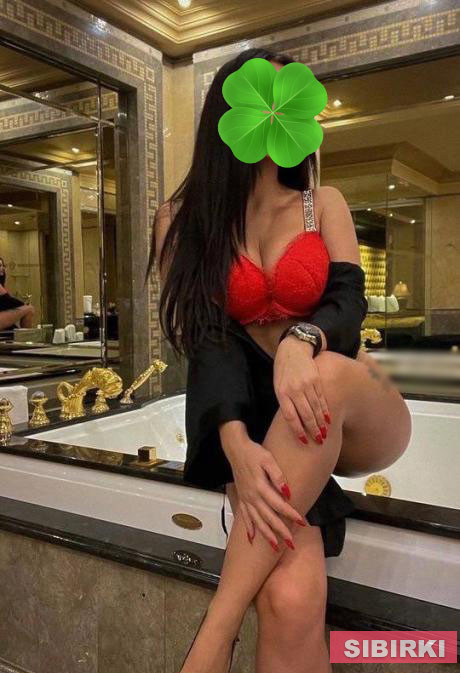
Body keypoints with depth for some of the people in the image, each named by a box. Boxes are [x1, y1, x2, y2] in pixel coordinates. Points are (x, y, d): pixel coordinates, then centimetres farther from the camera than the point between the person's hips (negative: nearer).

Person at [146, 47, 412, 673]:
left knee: (327, 373, -38)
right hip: (259, 417, -1)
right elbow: (204, 336, -10)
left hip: (354, 417, 2)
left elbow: (348, 301, -7)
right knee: (290, 598, -34)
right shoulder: (184, 218, 3)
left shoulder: (324, 203, 8)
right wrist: (237, 447, -28)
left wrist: (301, 341, -33)